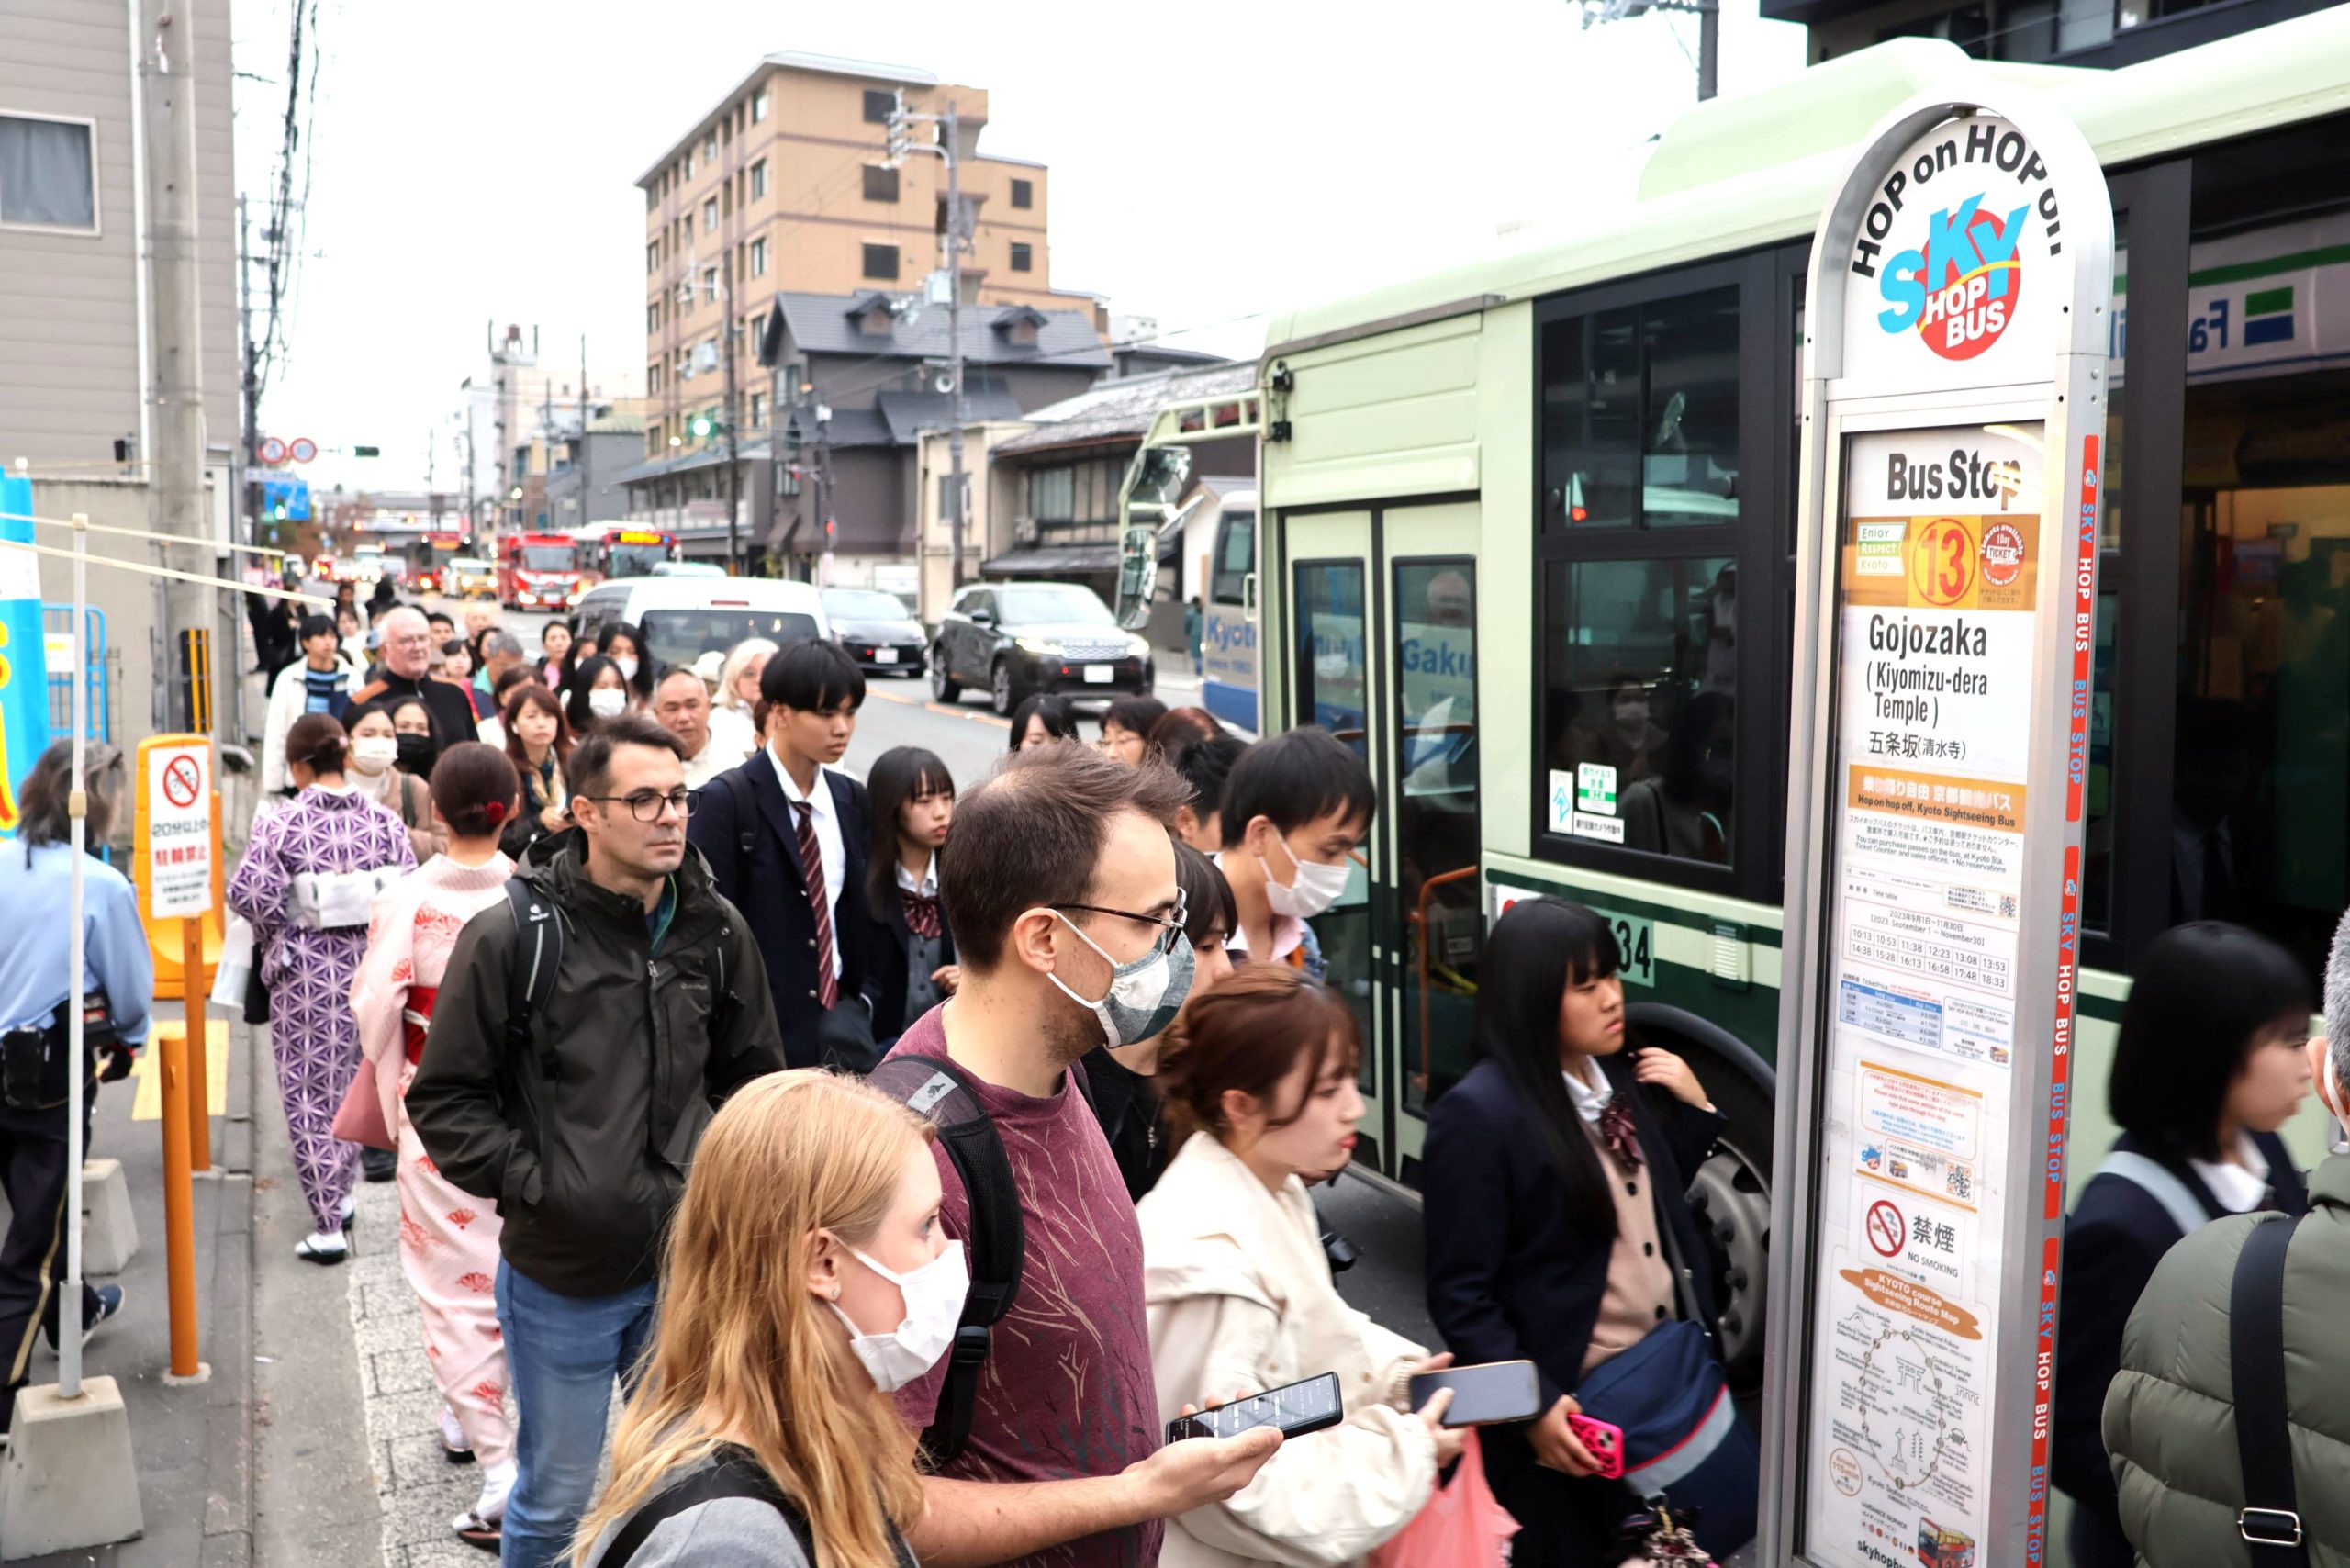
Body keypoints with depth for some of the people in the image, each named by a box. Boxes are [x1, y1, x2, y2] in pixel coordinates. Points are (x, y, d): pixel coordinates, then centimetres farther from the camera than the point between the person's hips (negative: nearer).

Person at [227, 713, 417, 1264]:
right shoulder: (382, 819, -3)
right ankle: (340, 1193, 32)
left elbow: (249, 894, -17)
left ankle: (327, 1225, 4)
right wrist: (379, 934, 11)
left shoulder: (280, 824, -11)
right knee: (353, 1083, 21)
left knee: (310, 1097, 5)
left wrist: (279, 933, 2)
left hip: (305, 971, -3)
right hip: (369, 966, 3)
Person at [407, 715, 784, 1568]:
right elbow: (445, 1099, -7)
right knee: (555, 1499, 13)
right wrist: (532, 1182, -14)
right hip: (561, 1274, -3)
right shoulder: (512, 935, -12)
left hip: (689, 1264, 4)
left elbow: (752, 1074, 11)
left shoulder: (717, 928, -1)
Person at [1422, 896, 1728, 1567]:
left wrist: (1694, 1108, 3)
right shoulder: (1478, 1115, -20)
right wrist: (1532, 1406, -24)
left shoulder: (1623, 1076, 3)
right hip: (1569, 1400, -7)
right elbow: (1460, 1295, -19)